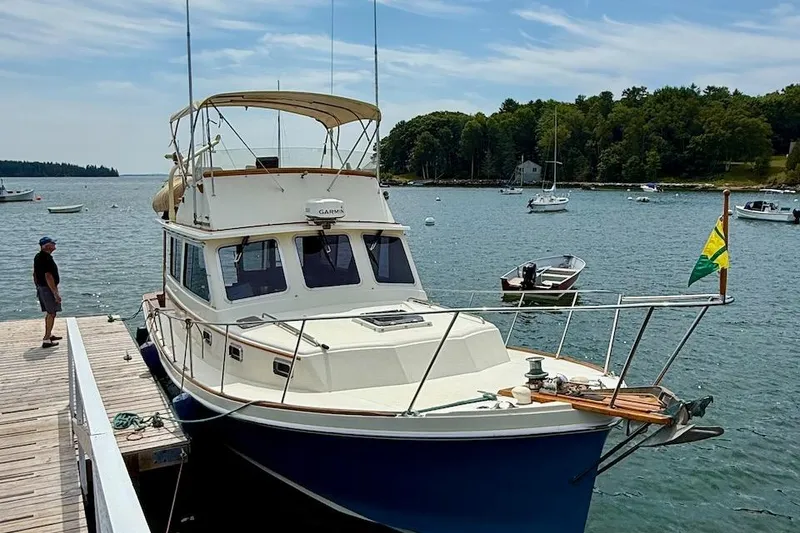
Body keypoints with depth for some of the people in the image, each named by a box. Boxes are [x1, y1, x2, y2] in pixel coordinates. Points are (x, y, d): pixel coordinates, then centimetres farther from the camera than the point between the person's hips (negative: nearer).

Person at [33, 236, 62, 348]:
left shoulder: (38, 257, 10)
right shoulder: (47, 258, -21)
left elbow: (35, 274, 18)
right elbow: (48, 276, -26)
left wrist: (38, 286, 26)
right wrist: (55, 293, -25)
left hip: (41, 287, 10)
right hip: (48, 289, -10)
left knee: (49, 312, 20)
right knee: (52, 313, -5)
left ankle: (48, 335, 31)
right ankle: (46, 340, -5)